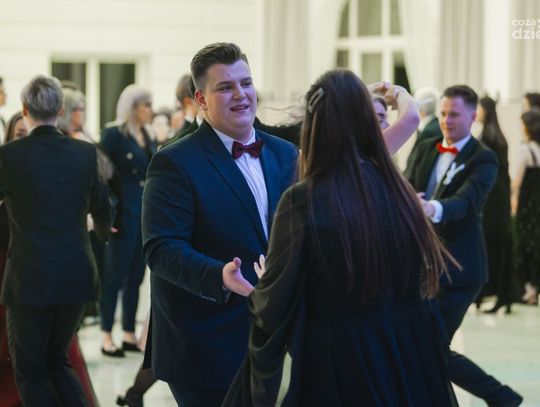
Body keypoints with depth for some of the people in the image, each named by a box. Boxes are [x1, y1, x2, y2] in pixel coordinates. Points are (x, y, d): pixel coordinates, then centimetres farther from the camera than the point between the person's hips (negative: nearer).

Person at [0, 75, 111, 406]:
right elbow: (101, 207, 14)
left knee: (30, 373, 9)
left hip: (29, 279, -4)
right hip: (77, 276, 4)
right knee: (57, 360, 21)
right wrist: (104, 229, 37)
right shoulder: (86, 153, -1)